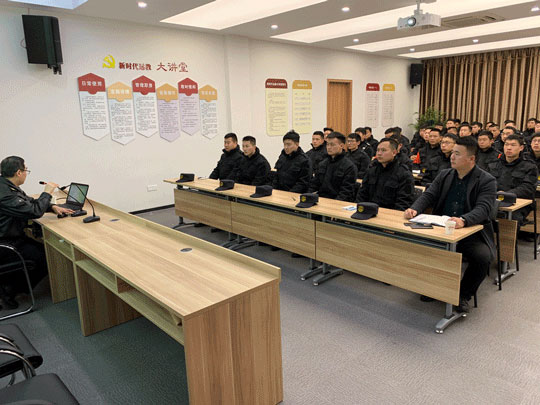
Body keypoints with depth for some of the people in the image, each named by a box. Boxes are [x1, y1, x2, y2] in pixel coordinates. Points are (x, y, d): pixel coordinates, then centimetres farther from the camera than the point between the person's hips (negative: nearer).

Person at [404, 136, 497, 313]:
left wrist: (463, 220, -41)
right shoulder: (444, 175, 10)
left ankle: (464, 295, -3)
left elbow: (483, 209, -20)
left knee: (483, 257, -31)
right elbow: (428, 195, 3)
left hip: (472, 233, -3)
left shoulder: (487, 181, -5)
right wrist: (414, 209, -19)